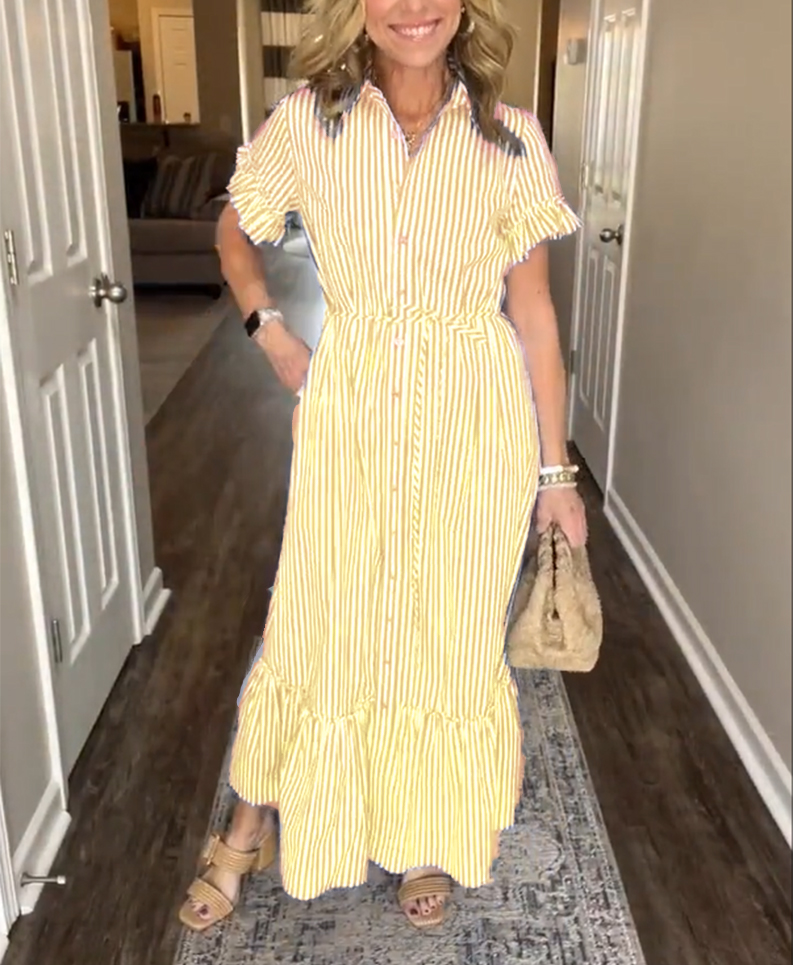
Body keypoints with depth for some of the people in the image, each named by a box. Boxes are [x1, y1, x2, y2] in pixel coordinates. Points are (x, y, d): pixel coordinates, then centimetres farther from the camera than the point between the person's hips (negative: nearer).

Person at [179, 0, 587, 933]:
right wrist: (269, 331, -1)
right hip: (349, 412, 0)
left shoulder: (511, 139, -4)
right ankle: (250, 825, 36)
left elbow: (534, 313, -1)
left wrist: (555, 471, 0)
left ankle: (428, 835, 39)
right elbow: (233, 229, 15)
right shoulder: (307, 123, -3)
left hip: (477, 423, 0)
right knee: (316, 623, 10)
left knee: (453, 630, 12)